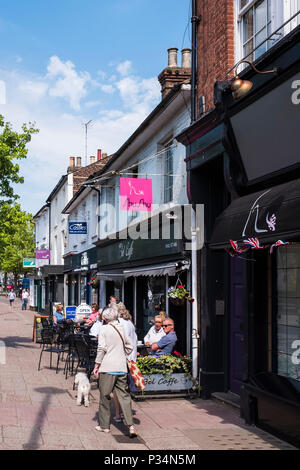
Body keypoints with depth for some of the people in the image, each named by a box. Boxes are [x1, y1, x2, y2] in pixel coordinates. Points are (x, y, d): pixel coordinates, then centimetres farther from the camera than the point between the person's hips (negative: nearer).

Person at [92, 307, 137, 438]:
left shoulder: (104, 329, -5)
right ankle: (131, 426, -4)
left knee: (105, 396, 7)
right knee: (124, 395, 4)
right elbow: (130, 347, 16)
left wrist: (96, 365, -5)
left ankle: (104, 426, 15)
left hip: (108, 368, -4)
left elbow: (101, 348, -11)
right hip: (122, 367, 5)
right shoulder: (122, 329, 9)